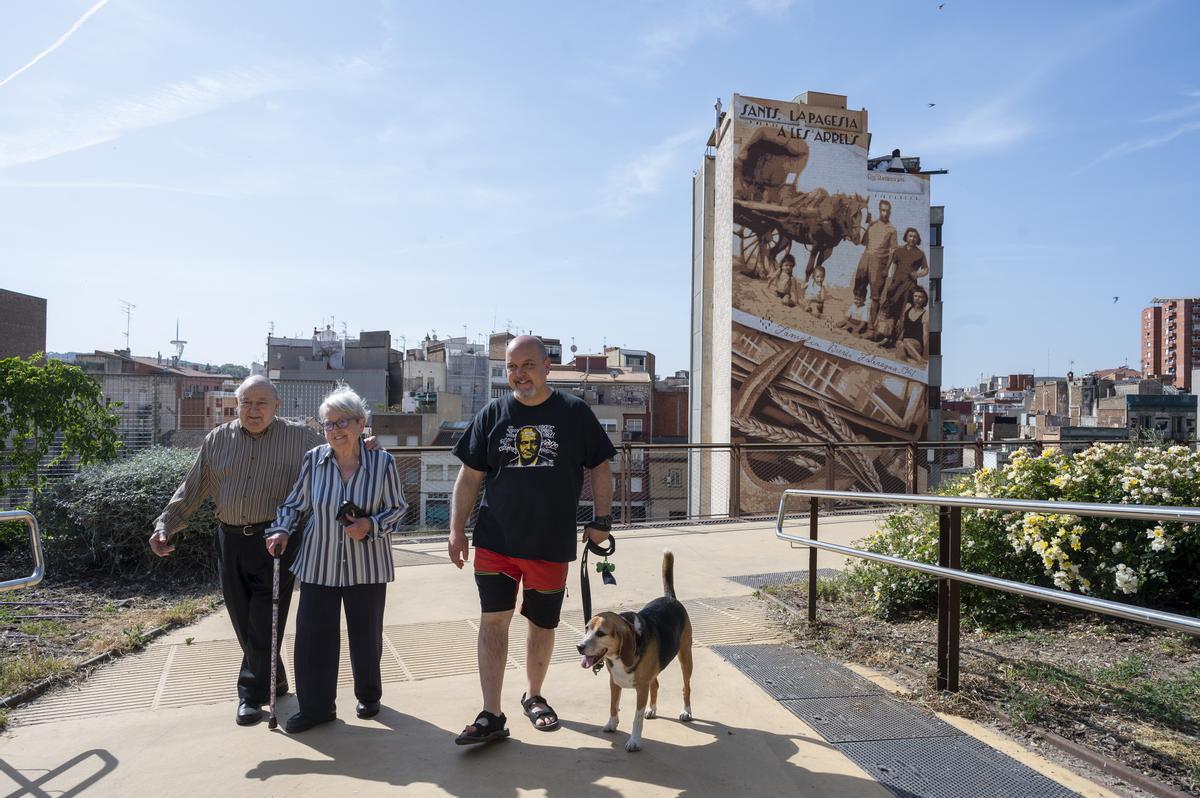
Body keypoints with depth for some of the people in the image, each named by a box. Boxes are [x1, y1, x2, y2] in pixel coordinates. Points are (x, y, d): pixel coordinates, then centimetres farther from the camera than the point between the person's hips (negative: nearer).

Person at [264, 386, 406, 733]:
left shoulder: (382, 462, -10)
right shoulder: (313, 460, -5)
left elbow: (397, 508, -1)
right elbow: (294, 503, 7)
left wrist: (371, 526, -17)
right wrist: (281, 530, -8)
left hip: (367, 566, -1)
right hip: (319, 564, 1)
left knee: (367, 635, 13)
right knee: (312, 634, 3)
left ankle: (368, 696, 37)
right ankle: (316, 706, 23)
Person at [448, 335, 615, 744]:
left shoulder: (574, 412, -1)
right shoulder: (492, 414, 3)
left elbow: (600, 468, 5)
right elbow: (470, 476, 6)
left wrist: (601, 520, 1)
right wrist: (457, 529, 1)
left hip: (552, 543, 0)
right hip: (495, 541, 1)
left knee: (542, 623, 12)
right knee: (493, 620, -2)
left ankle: (533, 696, 34)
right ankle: (491, 715, 8)